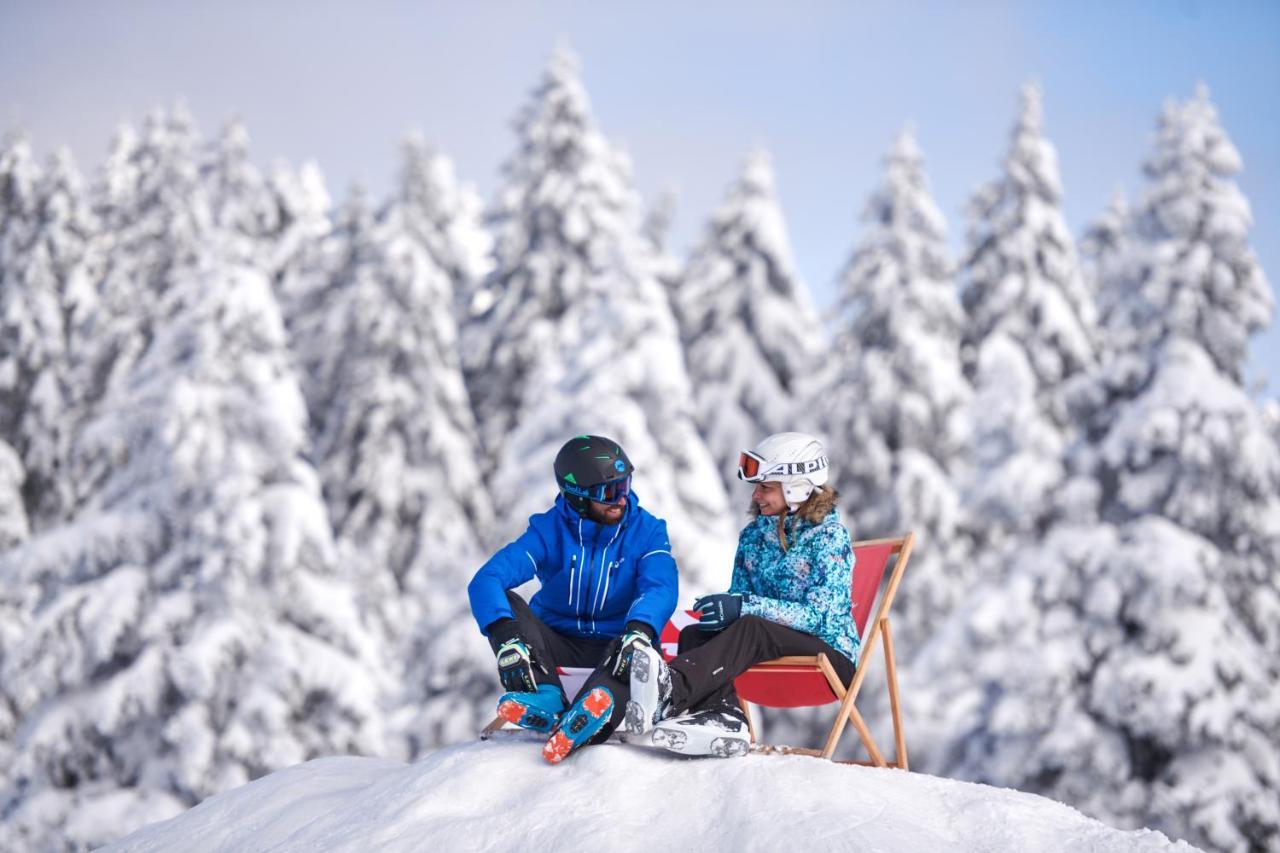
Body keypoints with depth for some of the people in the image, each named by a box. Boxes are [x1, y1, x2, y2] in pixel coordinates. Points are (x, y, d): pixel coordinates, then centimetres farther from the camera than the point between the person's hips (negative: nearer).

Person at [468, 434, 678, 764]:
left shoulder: (646, 531, -6)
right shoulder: (550, 530, -8)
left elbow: (662, 588, -24)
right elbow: (486, 581, -21)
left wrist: (639, 631, -47)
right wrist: (506, 638, -41)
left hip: (612, 648, -1)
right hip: (557, 642, 1)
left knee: (642, 653, -35)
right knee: (504, 602, -22)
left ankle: (581, 724, -63)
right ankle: (547, 698, -41)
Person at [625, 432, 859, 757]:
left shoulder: (829, 536, -8)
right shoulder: (753, 535, 11)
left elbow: (820, 615, -18)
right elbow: (739, 597, 10)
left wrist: (746, 606, -29)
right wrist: (723, 609, -16)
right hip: (764, 647, 7)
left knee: (751, 627, -35)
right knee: (694, 634, -18)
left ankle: (670, 690, -59)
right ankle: (723, 715, -46)